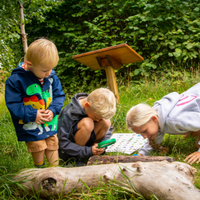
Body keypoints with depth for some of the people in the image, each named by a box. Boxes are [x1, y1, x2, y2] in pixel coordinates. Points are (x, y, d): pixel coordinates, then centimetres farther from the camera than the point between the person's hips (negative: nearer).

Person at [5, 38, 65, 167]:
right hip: (31, 127, -4)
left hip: (51, 123, 4)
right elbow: (13, 104, -15)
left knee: (53, 147, 15)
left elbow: (59, 95, 3)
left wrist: (53, 110, -15)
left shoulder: (52, 77, -5)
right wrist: (32, 114, -22)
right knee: (38, 148, 8)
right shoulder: (16, 80, -18)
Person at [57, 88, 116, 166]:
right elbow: (63, 144, -25)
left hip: (86, 143, 5)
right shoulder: (69, 113, -27)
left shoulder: (96, 108, -10)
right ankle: (77, 158, -13)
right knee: (87, 123, -33)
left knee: (106, 122, -19)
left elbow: (109, 129, 3)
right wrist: (88, 151, -28)